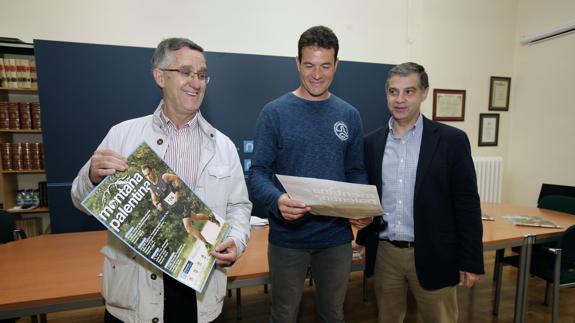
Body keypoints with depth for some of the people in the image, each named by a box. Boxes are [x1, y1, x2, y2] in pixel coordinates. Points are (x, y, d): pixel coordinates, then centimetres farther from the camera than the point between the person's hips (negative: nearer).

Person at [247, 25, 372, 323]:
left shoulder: (349, 116, 4)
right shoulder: (275, 112, -7)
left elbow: (356, 172, 8)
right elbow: (258, 173, -10)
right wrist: (277, 200, -31)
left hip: (337, 236, 3)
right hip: (288, 236, -2)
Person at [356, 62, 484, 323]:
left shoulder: (451, 140, -6)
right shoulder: (371, 142, 3)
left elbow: (467, 204, -5)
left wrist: (471, 262, -5)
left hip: (432, 255, -2)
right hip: (384, 253, 3)